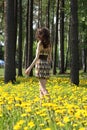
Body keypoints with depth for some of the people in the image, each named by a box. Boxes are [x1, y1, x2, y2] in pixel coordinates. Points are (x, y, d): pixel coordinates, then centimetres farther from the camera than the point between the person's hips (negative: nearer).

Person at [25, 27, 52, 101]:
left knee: (43, 88, -8)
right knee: (42, 87, 11)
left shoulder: (40, 43, -7)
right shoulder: (49, 44, 12)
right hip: (47, 66, 6)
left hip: (40, 65, -6)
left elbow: (37, 57, -13)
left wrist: (30, 68, -12)